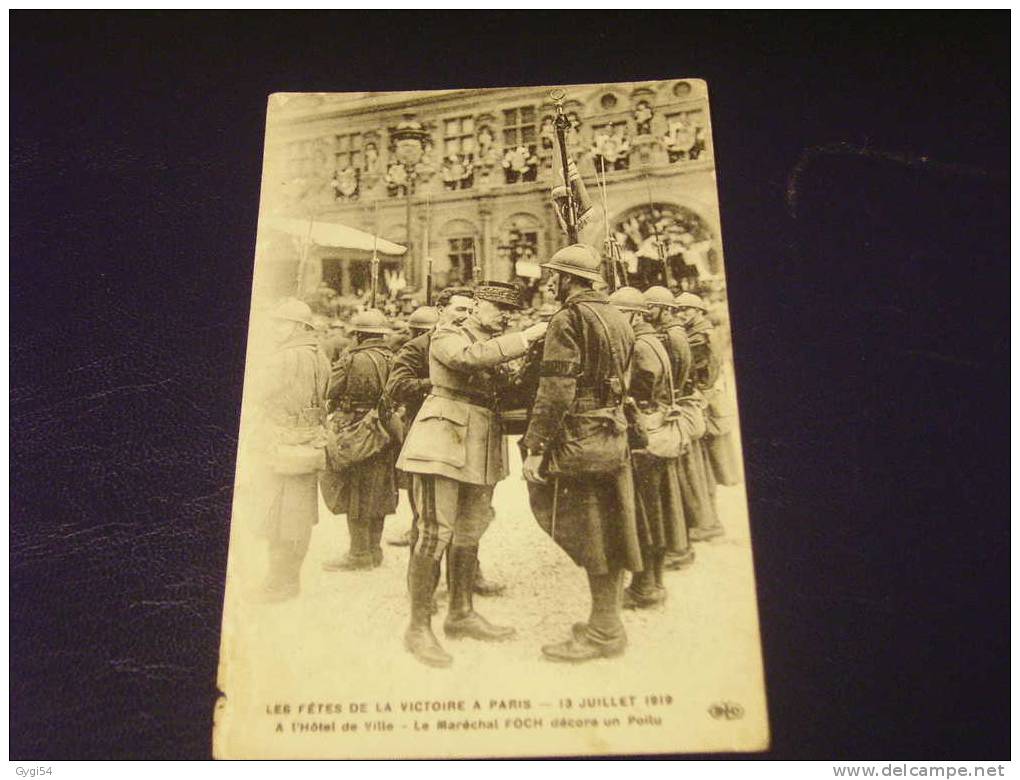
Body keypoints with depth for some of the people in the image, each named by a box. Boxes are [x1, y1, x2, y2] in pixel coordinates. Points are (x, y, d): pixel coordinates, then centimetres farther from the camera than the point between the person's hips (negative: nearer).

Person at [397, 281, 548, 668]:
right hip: (444, 440, -8)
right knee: (436, 532, -9)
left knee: (469, 532, 14)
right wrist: (526, 337, -25)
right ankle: (419, 627, -1)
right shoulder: (447, 336, -3)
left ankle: (461, 614, 26)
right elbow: (471, 358, -26)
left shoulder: (498, 346, 20)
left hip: (482, 448, 8)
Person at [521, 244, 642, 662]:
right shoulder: (618, 318, 15)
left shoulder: (568, 319, -13)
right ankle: (608, 622, 25)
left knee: (589, 533, -1)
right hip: (614, 436, 9)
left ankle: (603, 632, 7)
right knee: (608, 529, 14)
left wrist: (536, 447, -18)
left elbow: (555, 390, -20)